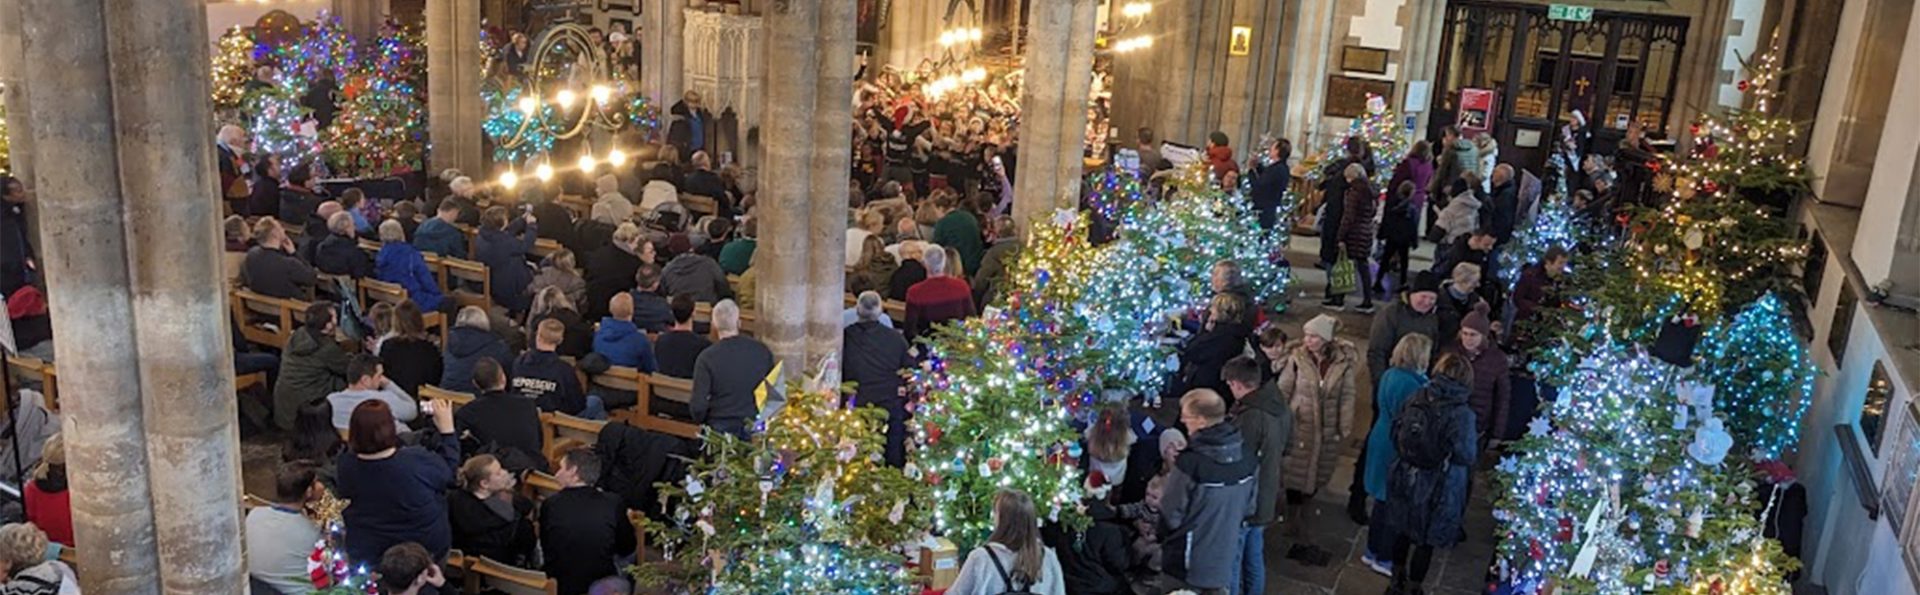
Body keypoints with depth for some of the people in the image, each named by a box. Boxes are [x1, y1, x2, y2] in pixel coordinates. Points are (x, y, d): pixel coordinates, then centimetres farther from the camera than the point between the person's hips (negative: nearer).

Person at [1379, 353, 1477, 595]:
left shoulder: (1415, 399, -10)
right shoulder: (1462, 414, -23)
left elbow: (1396, 434, -2)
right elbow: (1465, 456, -22)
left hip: (1406, 478, 4)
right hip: (1437, 487, -4)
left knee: (1403, 531, 24)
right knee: (1426, 540, 16)